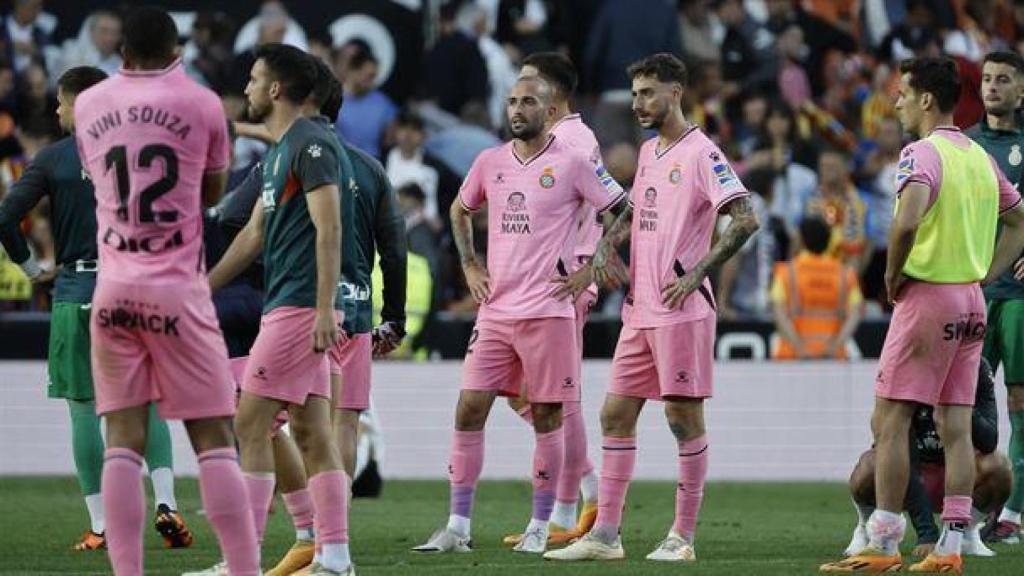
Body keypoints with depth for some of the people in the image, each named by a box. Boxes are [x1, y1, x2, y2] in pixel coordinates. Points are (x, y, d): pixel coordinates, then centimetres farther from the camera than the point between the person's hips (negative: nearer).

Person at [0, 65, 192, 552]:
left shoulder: (53, 159, -1)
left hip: (75, 293, -2)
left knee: (84, 409, 4)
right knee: (149, 403, 10)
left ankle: (99, 526, 3)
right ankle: (165, 502, -7)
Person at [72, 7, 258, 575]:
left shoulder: (88, 105, 8)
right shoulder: (201, 104, -1)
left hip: (112, 289, 3)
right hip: (178, 291, -3)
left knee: (122, 441, 0)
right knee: (213, 439, -2)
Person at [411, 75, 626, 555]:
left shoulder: (571, 164, -4)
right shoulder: (490, 162, 10)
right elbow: (460, 211, 27)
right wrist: (469, 265, 15)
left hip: (547, 312, -4)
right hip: (495, 310, 4)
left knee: (546, 417, 2)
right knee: (469, 410, -1)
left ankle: (540, 528, 11)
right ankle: (457, 528, 3)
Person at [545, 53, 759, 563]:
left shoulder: (701, 153, -10)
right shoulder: (648, 151, 16)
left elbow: (746, 220, -17)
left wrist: (696, 273, -20)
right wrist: (605, 246, 12)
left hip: (681, 309, -9)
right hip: (639, 310, 9)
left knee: (684, 416, -2)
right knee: (616, 414, 7)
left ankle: (683, 536, 3)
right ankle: (605, 534, 9)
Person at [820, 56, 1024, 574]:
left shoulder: (922, 153, -12)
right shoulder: (979, 157, 13)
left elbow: (907, 221, -29)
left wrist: (893, 277, -14)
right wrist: (982, 276, 15)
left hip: (926, 297, -8)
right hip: (972, 302, 8)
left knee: (889, 421, -3)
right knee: (956, 426, 6)